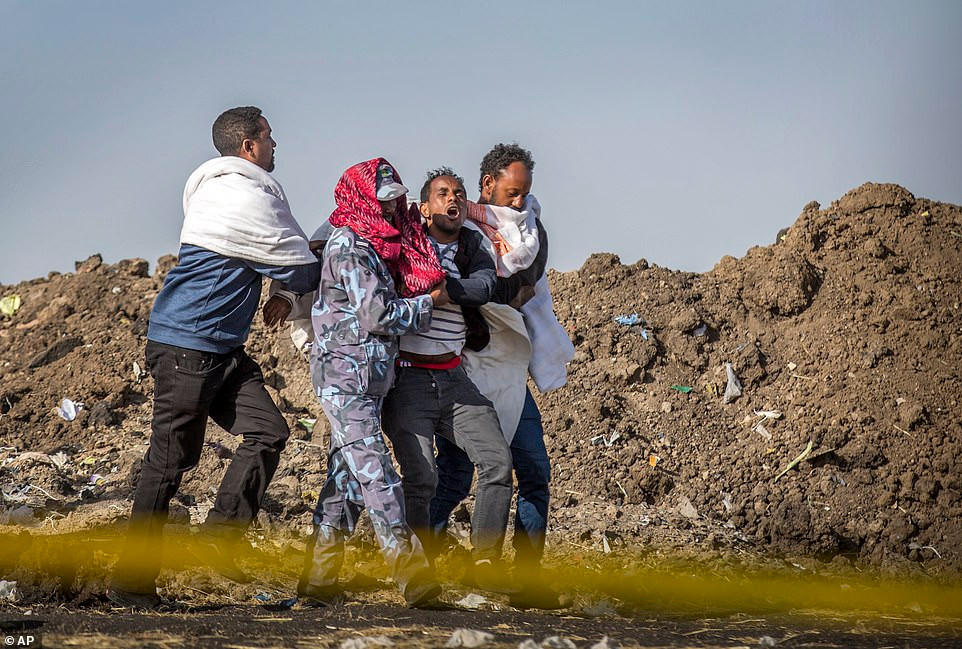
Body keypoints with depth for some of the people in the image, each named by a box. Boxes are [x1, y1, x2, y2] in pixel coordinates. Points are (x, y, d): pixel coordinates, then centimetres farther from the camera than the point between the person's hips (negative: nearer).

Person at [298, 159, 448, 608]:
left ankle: (318, 583, 12)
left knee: (345, 478, 9)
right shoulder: (350, 246, -12)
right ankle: (413, 576, -17)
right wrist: (429, 302, -5)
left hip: (365, 379, 10)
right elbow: (377, 315, -17)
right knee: (375, 475, -12)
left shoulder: (377, 243, 16)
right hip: (346, 373, -10)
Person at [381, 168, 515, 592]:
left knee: (497, 460, -6)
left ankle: (486, 562, 4)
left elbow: (484, 286, -10)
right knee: (421, 477, -16)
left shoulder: (471, 246, 11)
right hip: (407, 379, -5)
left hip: (453, 378, 5)